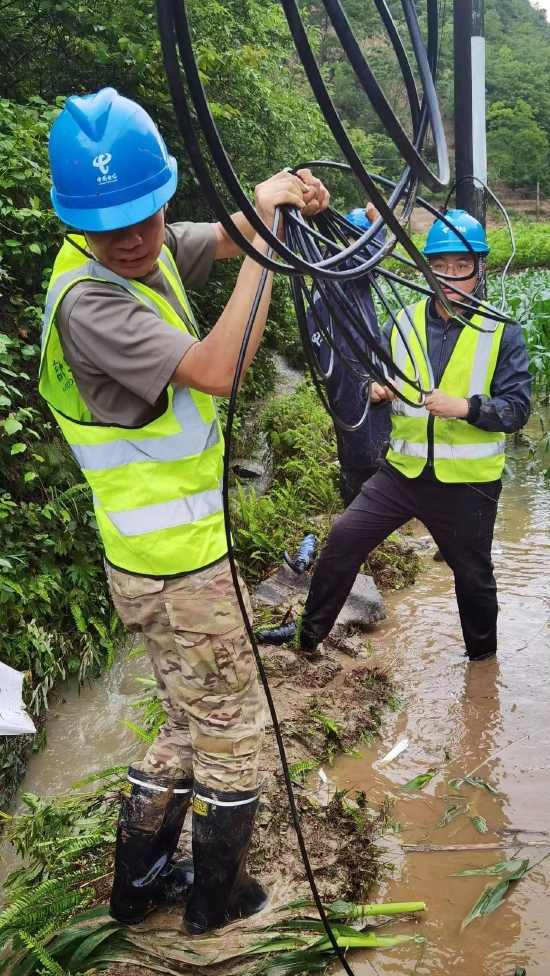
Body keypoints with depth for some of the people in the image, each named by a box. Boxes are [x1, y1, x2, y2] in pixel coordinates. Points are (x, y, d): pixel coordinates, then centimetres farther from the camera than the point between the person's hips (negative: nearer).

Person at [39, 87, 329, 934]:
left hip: (178, 548, 9)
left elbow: (228, 235, 17)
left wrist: (286, 197, -5)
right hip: (177, 566, -9)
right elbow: (216, 370, -34)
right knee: (230, 730, 10)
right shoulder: (86, 298, -25)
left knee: (189, 726, 23)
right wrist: (266, 239, -27)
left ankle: (137, 883, 39)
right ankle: (217, 898, 32)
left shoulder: (148, 251, 2)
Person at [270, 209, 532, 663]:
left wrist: (465, 407, -28)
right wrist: (376, 388, -10)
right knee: (343, 539, -5)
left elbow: (517, 408, -11)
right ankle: (309, 634, 13)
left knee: (473, 574, 15)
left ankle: (483, 653, 41)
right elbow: (379, 377, 14)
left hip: (467, 483, -2)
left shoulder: (502, 333, -7)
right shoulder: (403, 324, 4)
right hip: (402, 471, 3)